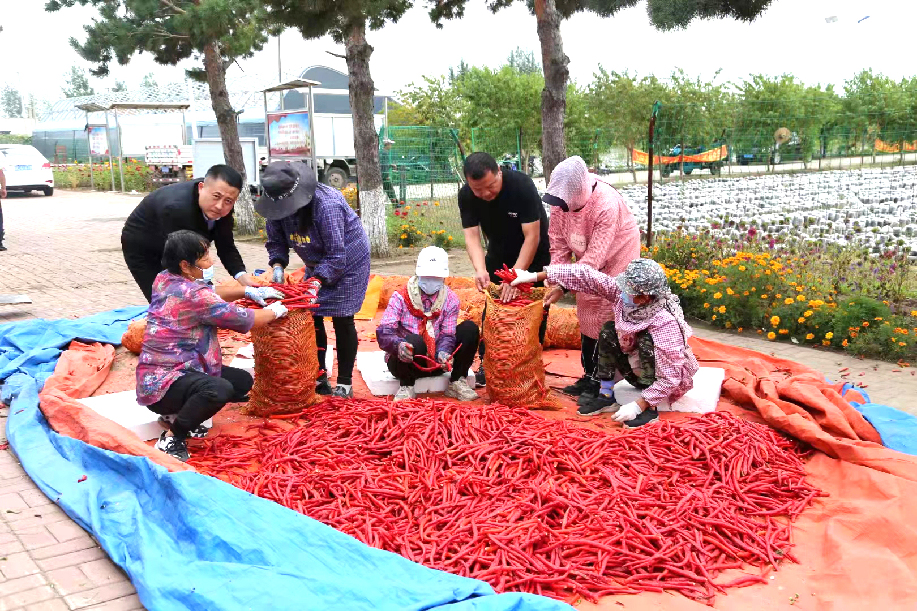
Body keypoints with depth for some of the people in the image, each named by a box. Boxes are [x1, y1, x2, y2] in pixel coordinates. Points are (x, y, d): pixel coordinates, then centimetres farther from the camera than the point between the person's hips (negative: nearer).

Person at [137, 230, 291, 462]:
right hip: (162, 384, -10)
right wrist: (274, 311, 3)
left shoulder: (165, 279, 4)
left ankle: (176, 414, 14)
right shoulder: (193, 295, -23)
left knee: (242, 380, 13)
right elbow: (244, 319, -16)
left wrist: (247, 290, 15)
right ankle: (171, 439, -15)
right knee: (220, 389, -36)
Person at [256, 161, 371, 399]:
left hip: (348, 261, -7)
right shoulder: (278, 205, -14)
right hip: (317, 264, 7)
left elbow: (336, 255, -32)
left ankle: (345, 385, 2)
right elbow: (276, 242, -1)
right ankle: (319, 379, 16)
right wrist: (277, 265, -19)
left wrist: (317, 281, -39)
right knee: (312, 316, 4)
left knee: (341, 320, -8)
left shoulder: (326, 205, -35)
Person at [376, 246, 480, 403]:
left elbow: (447, 335, -9)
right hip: (405, 361, -4)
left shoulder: (450, 300, -1)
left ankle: (457, 383, -2)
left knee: (470, 328, -12)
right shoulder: (401, 297, -11)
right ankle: (406, 386, -11)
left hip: (435, 362, 4)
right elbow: (383, 333, -21)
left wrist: (443, 353, -33)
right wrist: (398, 345, -45)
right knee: (415, 341, -38)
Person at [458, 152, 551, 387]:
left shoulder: (522, 185, -32)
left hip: (532, 255, -4)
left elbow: (532, 236, -33)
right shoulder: (466, 195, -19)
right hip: (499, 252, 4)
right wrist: (480, 269, -40)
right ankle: (486, 365, 14)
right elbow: (472, 235, -21)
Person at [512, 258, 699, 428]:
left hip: (660, 380, -6)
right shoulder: (623, 294, -20)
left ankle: (650, 409, -20)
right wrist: (536, 276, -18)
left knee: (647, 339, -31)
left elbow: (670, 377, -34)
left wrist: (638, 406, -36)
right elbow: (587, 277, -17)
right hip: (637, 371, 6)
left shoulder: (666, 324, -35)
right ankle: (606, 396, -2)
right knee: (609, 329, -9)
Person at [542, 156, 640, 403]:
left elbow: (594, 257, -36)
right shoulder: (561, 200, -19)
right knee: (586, 317, 12)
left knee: (606, 320, -6)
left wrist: (563, 286, -37)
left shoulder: (607, 205, -37)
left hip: (616, 260, -6)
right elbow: (559, 243, -9)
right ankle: (589, 376, 24)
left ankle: (600, 384, 5)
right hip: (589, 263, 6)